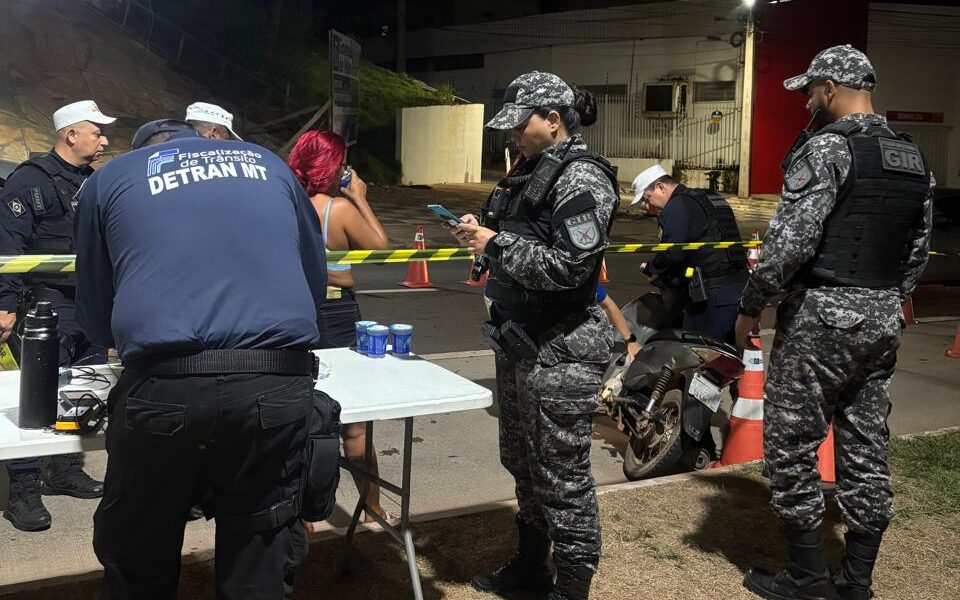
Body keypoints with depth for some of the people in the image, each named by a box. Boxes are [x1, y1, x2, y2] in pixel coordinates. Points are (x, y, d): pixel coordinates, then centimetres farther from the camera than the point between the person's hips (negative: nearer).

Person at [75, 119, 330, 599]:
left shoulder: (109, 178, 20)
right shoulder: (268, 164, 24)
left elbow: (95, 316, 23)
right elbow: (315, 281, 29)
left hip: (164, 387, -1)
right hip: (278, 386, 2)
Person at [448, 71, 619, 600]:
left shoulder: (581, 179, -15)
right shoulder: (531, 170, 13)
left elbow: (565, 267, -23)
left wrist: (495, 244, -17)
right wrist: (482, 233, 4)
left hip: (560, 352, -10)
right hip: (519, 342, 10)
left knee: (562, 477, 0)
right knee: (522, 463, 21)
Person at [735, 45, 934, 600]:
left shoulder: (826, 148, -12)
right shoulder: (915, 160, 13)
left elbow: (791, 240, -19)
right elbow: (919, 251, 15)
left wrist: (751, 306, -9)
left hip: (821, 318, -8)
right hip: (884, 320, 8)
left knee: (793, 446, 3)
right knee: (867, 451, 11)